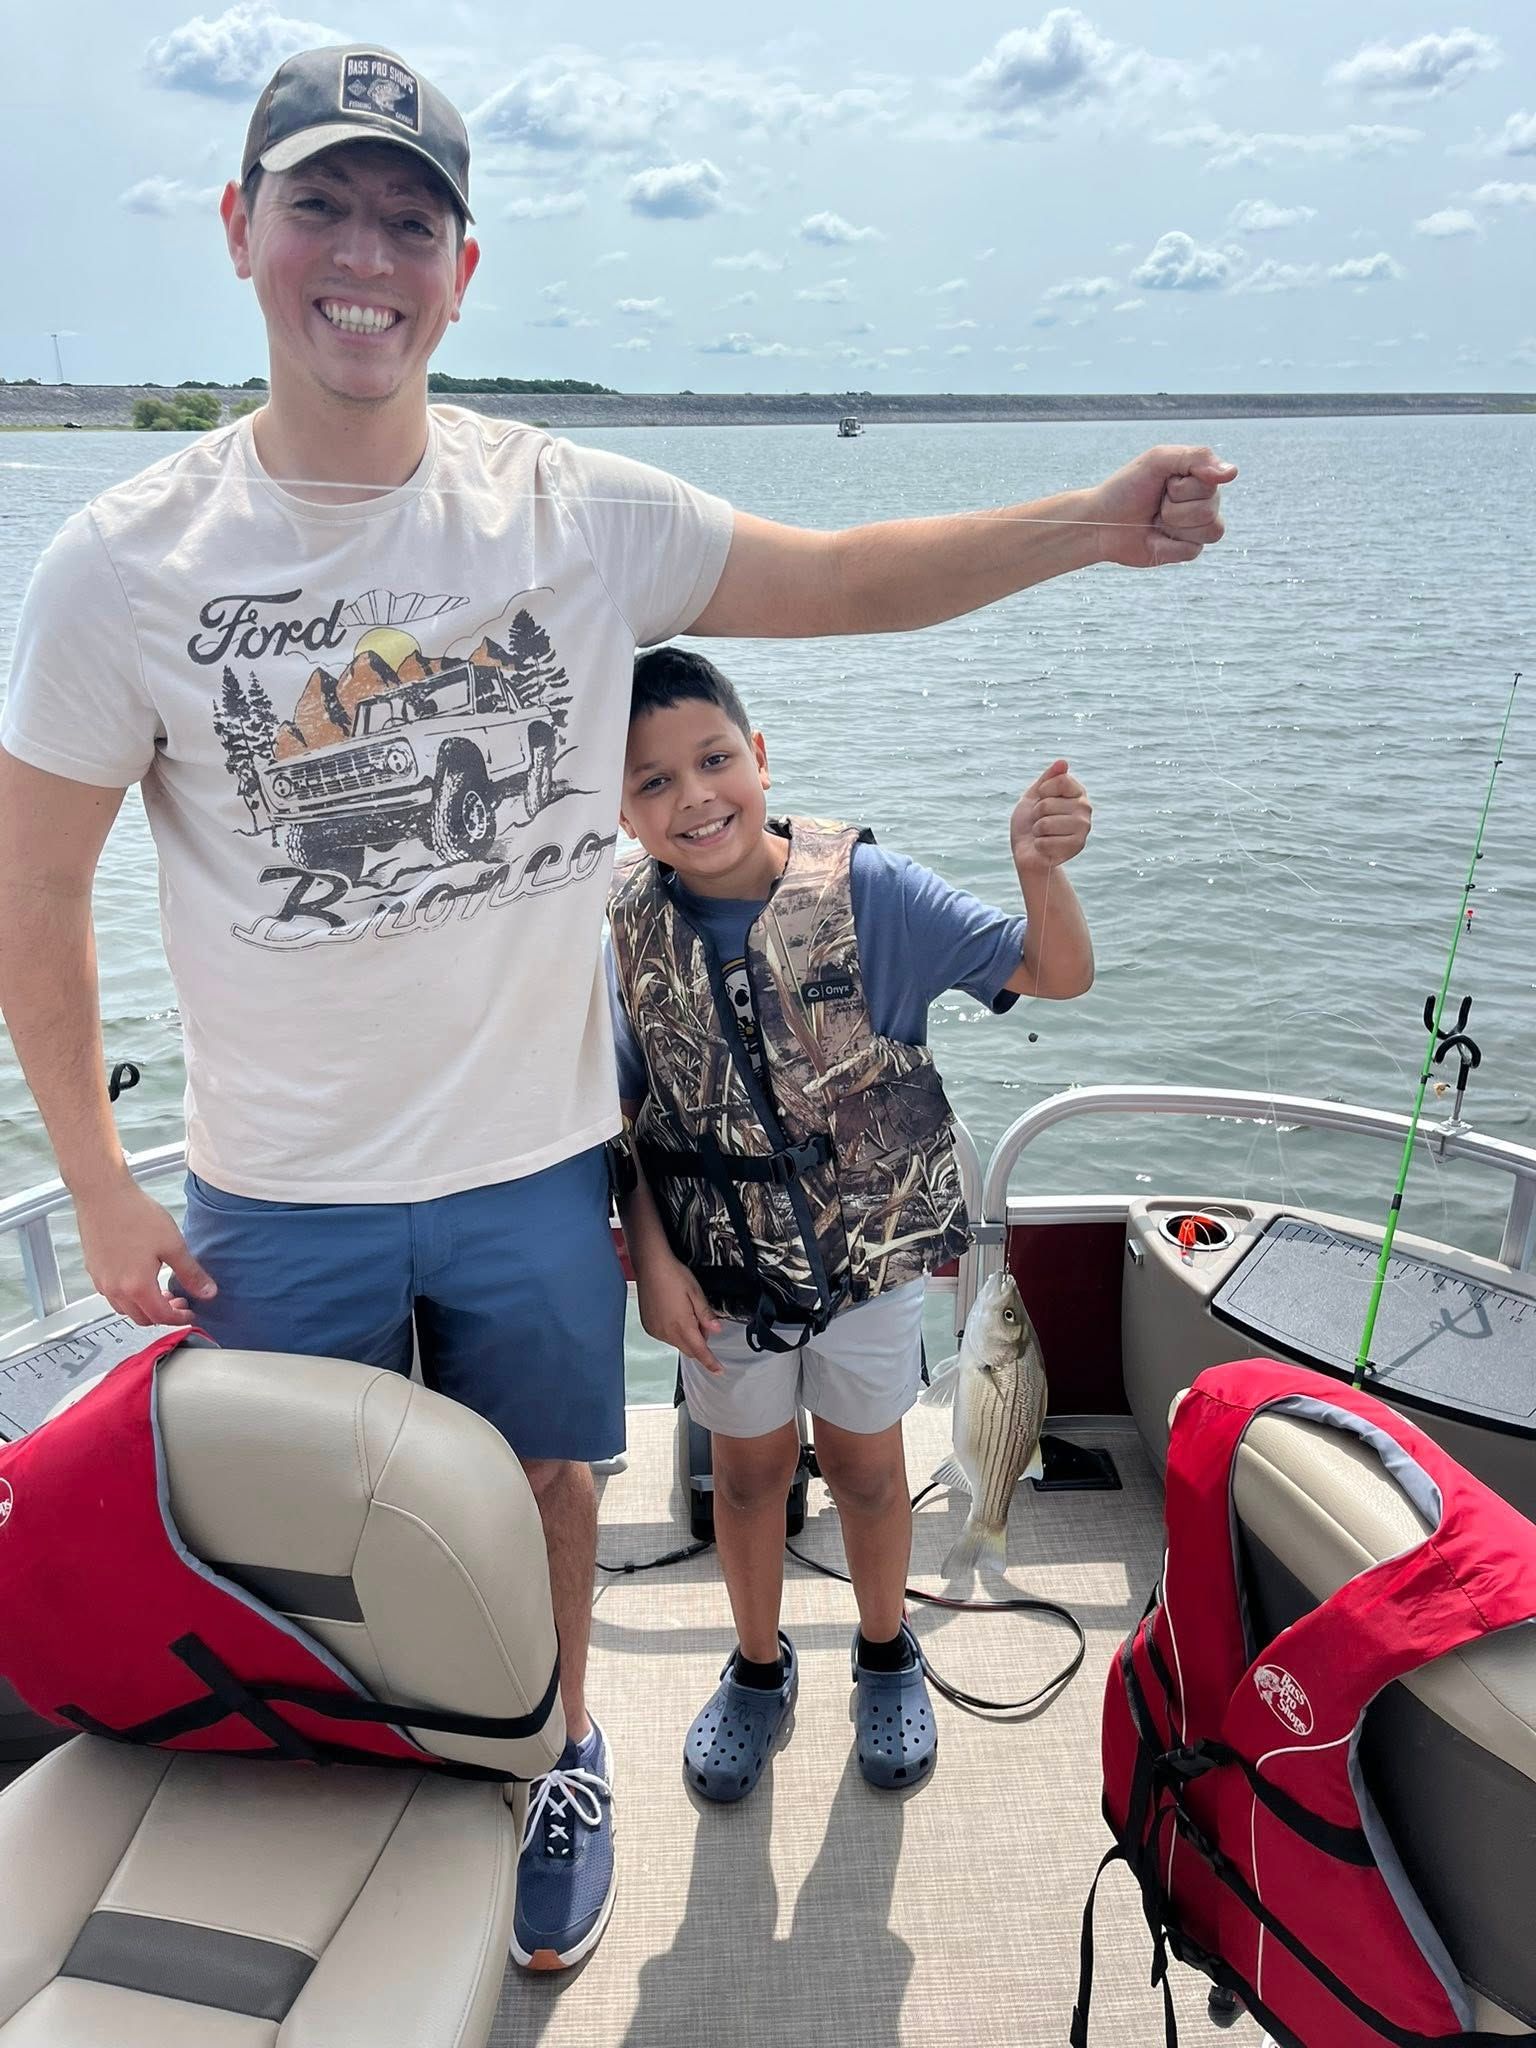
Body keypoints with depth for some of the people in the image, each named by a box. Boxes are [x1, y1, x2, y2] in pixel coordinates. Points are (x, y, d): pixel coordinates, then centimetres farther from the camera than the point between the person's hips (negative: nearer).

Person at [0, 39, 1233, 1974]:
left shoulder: (577, 513, -8)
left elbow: (844, 578, 0)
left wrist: (1084, 523, -13)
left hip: (532, 1162, 1)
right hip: (275, 1196, 0)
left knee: (540, 1497, 20)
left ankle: (558, 1765, 51)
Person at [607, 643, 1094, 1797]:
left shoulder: (866, 889, -20)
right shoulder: (629, 930, -13)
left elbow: (1059, 975, -18)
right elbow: (626, 1119, -2)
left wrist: (1041, 870, -37)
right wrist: (654, 1262, -8)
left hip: (873, 1245, -1)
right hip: (723, 1263, 2)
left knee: (866, 1463, 17)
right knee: (749, 1467, 19)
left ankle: (888, 1658, 45)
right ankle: (759, 1669, 45)